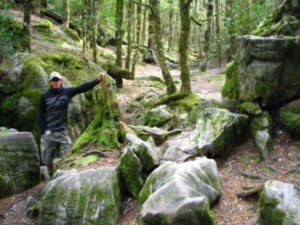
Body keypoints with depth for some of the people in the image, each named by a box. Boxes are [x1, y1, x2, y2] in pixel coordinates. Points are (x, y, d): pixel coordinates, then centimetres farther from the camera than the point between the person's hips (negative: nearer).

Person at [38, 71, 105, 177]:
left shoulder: (67, 92, 0)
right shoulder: (45, 96, 0)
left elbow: (83, 87, -11)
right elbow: (40, 114, 3)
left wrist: (98, 80, -24)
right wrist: (43, 131, -7)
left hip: (62, 131, 0)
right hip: (48, 133, 0)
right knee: (46, 159, 10)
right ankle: (52, 177, 33)